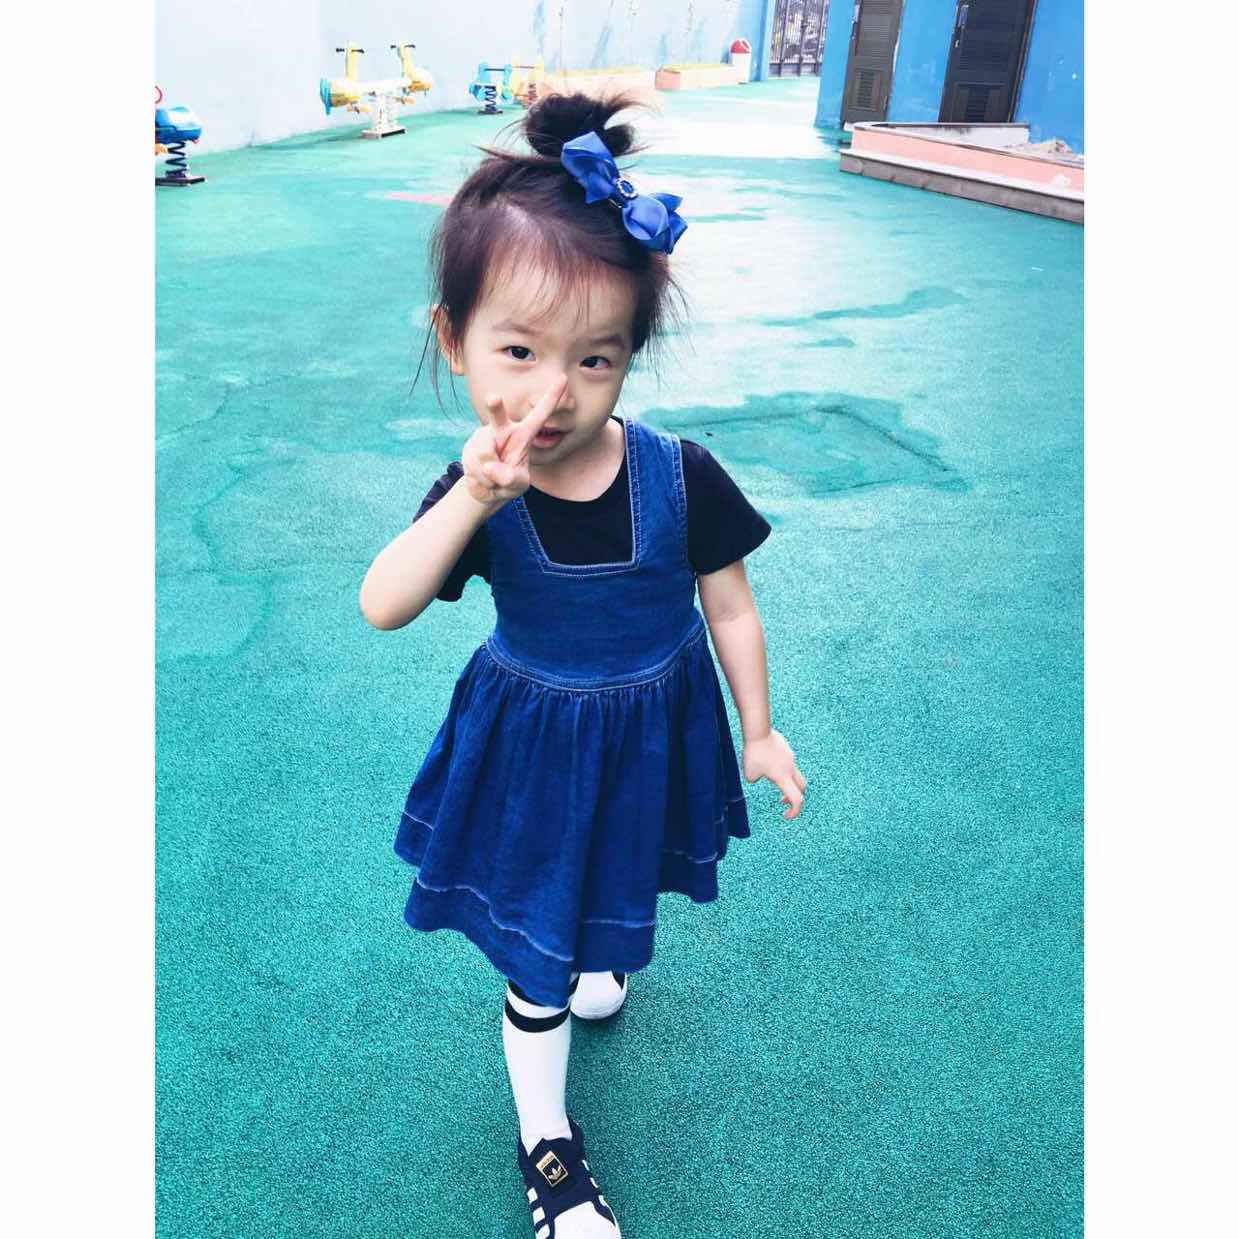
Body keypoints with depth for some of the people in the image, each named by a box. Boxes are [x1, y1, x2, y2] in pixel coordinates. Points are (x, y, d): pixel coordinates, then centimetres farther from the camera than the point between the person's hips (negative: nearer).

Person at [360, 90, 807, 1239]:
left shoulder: (677, 475, -21)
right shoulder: (480, 489, -20)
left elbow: (730, 607, -8)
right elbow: (383, 607, -27)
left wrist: (759, 731, 1)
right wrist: (473, 499, -40)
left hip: (653, 737, 2)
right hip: (531, 744, -1)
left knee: (613, 888, 29)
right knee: (536, 951, 13)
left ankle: (591, 965, 67)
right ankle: (544, 1136, 39)